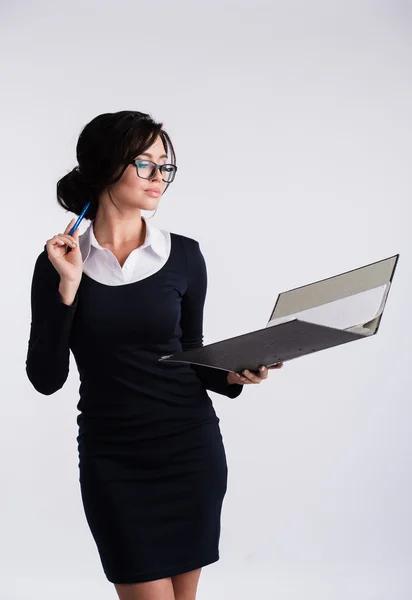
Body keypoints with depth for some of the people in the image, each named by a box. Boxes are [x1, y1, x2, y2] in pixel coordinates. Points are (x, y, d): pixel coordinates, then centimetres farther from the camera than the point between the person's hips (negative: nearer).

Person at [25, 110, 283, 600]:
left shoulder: (184, 255, 1)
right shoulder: (59, 262, -2)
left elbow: (192, 358, 10)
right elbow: (46, 378, -6)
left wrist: (233, 375, -10)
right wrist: (67, 287, -14)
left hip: (189, 449, 2)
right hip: (113, 460, -1)